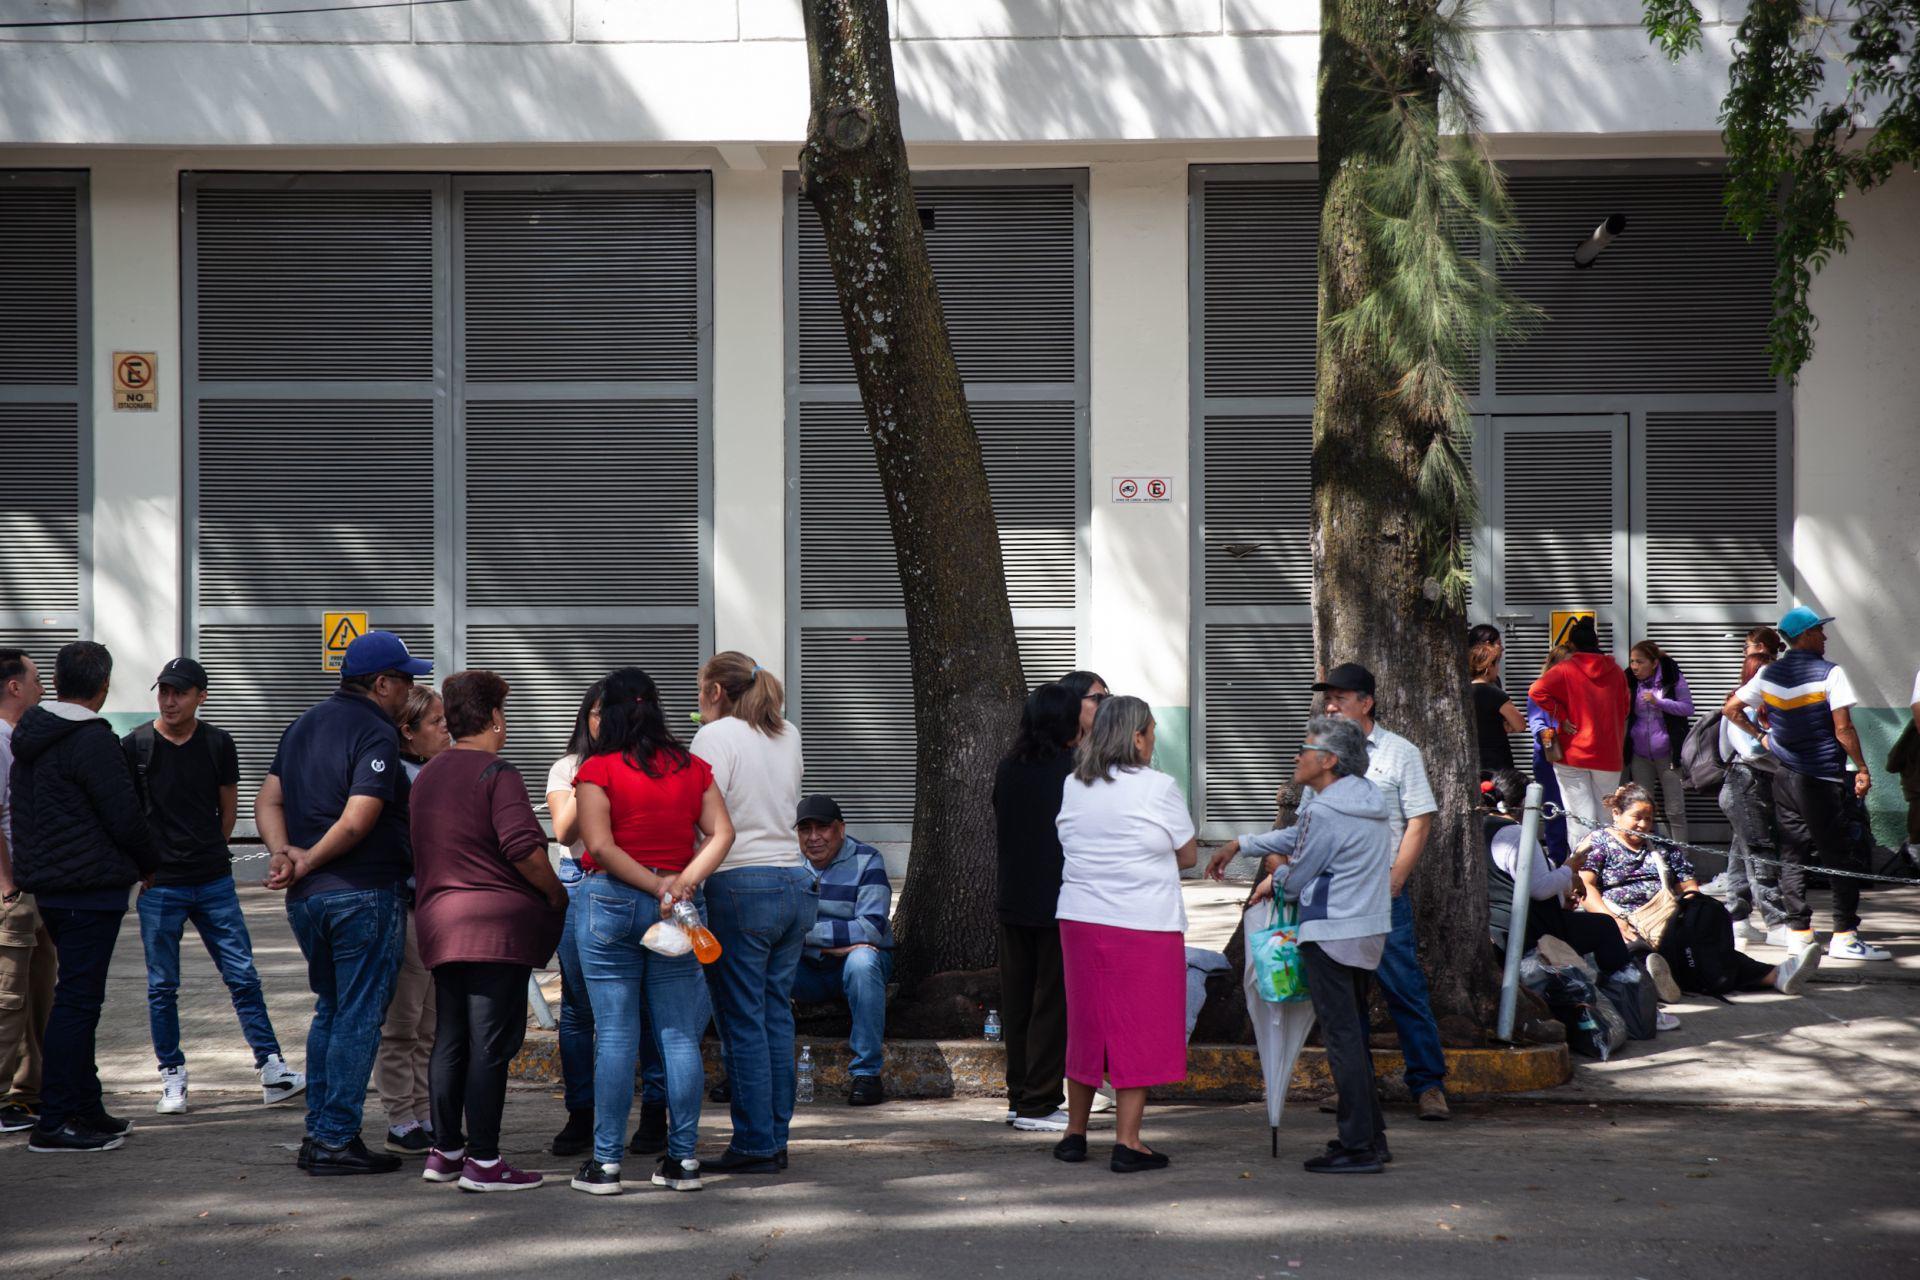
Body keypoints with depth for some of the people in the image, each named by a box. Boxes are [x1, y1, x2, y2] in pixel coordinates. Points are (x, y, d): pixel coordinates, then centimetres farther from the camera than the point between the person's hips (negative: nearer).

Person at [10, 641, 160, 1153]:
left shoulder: (30, 738, 12)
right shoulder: (92, 741, -16)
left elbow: (17, 807, 20)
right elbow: (125, 816, -14)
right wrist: (150, 863, 3)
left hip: (48, 883, 9)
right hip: (91, 887, -9)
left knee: (77, 996, 16)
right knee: (77, 999, -7)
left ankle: (85, 1109, 23)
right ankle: (54, 1123, -8)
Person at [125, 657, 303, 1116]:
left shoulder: (218, 744, 3)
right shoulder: (135, 746, -3)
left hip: (214, 880, 2)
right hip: (159, 885, -2)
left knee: (243, 975, 2)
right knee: (162, 986, 3)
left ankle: (272, 1071, 6)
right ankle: (173, 1078, 14)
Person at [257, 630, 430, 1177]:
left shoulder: (304, 725, 15)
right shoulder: (376, 735, -12)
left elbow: (268, 800, 11)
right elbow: (356, 822, -20)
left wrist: (284, 853, -4)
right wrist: (306, 862, -9)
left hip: (306, 899, 8)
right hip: (364, 894, -8)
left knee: (330, 1010, 19)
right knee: (358, 1017, -2)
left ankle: (317, 1133, 18)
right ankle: (338, 1140, -2)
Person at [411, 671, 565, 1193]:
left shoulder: (427, 775, 16)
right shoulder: (496, 774, -10)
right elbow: (524, 849, -19)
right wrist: (557, 895, -6)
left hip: (438, 922, 8)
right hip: (496, 924, -8)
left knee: (450, 1039, 15)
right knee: (491, 1042, -6)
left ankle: (445, 1150, 20)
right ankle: (482, 1161, -6)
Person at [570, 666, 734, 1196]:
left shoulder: (598, 769, -5)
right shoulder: (693, 768, 8)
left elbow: (600, 845, -13)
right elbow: (722, 833, 0)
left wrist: (656, 887, -10)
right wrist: (683, 883, -10)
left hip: (610, 901, -3)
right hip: (679, 910, 3)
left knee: (615, 1034, -1)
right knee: (680, 1034, 6)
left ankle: (606, 1162, 0)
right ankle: (682, 1158, 7)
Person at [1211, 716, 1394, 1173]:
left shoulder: (1325, 812, -18)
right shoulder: (1367, 797, 12)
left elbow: (1296, 878, -8)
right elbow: (1300, 836, 23)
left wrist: (1273, 883, 16)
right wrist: (1241, 844, 30)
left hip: (1333, 935, -9)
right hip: (1369, 930, 9)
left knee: (1342, 1038, -6)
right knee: (1353, 1034, 17)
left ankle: (1359, 1147, -6)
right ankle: (1371, 1134, 21)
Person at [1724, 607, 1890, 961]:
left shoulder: (1768, 674, 6)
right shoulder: (1830, 673, -11)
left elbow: (1730, 709, 11)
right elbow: (1843, 729, -15)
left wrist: (1760, 736, 18)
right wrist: (1862, 769, -7)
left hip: (1785, 776, 6)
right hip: (1822, 778, -6)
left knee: (1792, 855, 10)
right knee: (1840, 857, -1)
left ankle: (1799, 931, 10)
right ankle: (1844, 935, -4)